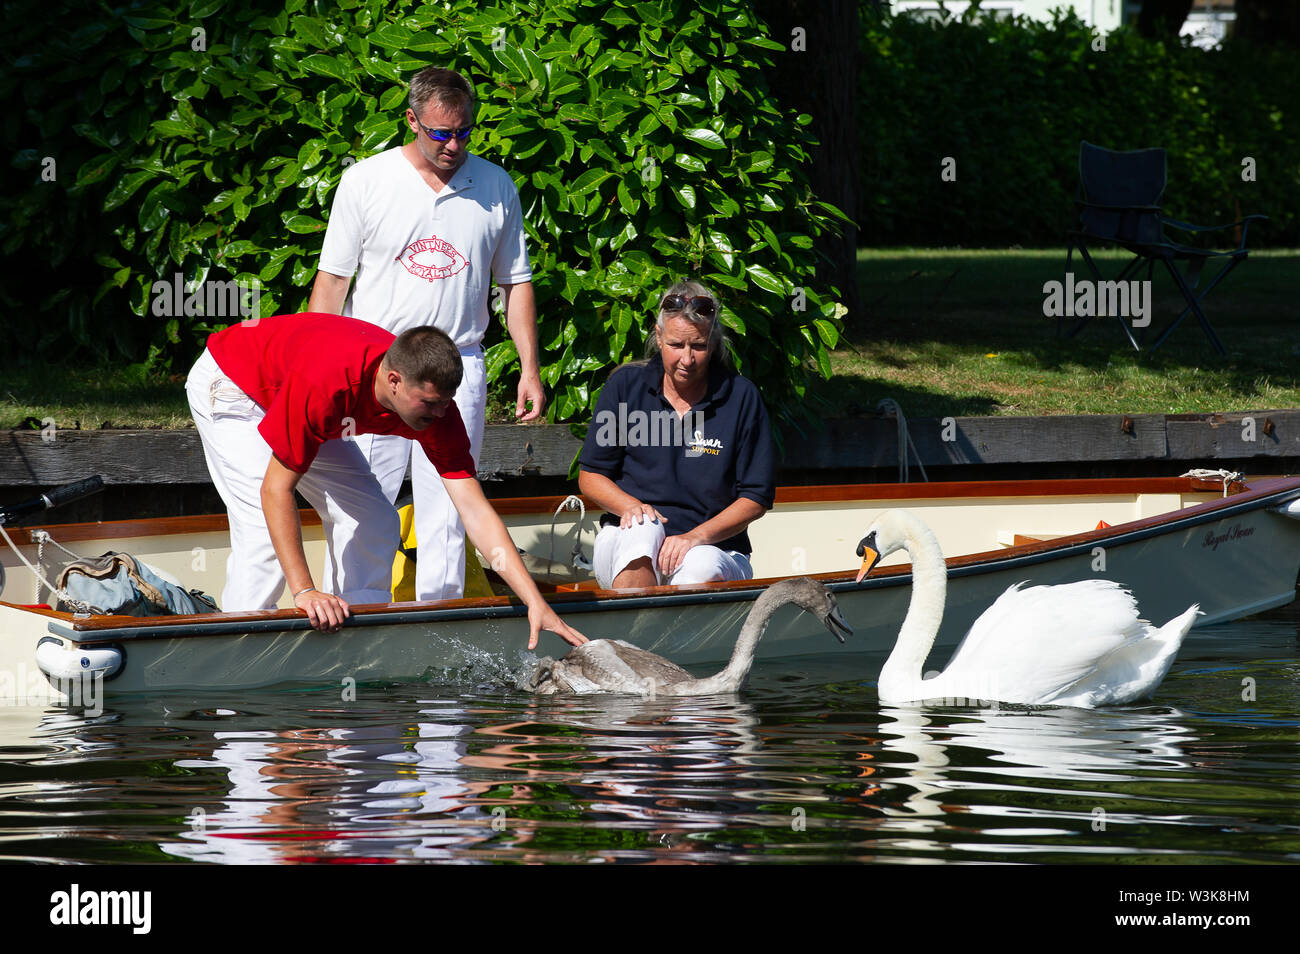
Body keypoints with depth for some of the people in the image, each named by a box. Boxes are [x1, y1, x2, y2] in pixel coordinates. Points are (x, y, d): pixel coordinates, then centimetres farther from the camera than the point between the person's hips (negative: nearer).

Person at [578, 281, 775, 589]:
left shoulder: (741, 398, 2)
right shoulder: (626, 385, 5)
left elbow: (756, 498, 1)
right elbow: (590, 476, 8)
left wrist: (698, 535, -16)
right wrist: (630, 506, -14)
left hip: (714, 549, -1)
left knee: (701, 567, -37)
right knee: (643, 528, -36)